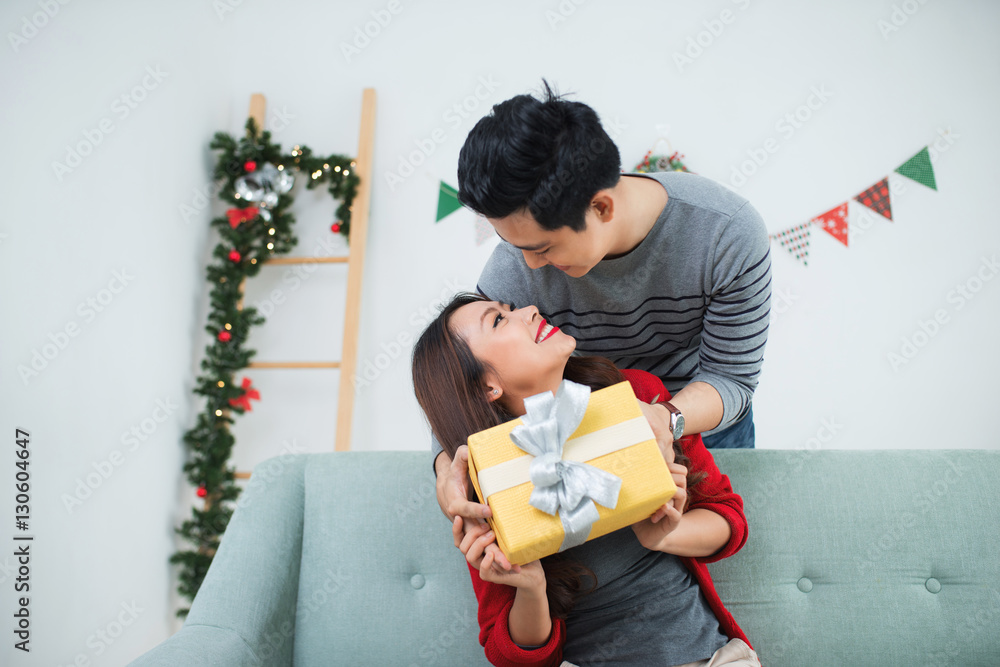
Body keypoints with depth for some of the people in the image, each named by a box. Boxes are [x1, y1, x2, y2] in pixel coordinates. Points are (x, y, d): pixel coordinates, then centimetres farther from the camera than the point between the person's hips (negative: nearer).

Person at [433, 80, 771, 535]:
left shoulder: (729, 234, -36)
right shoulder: (516, 268, -34)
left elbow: (731, 378, -27)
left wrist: (668, 419, -49)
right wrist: (447, 464, -44)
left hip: (708, 424, 0)